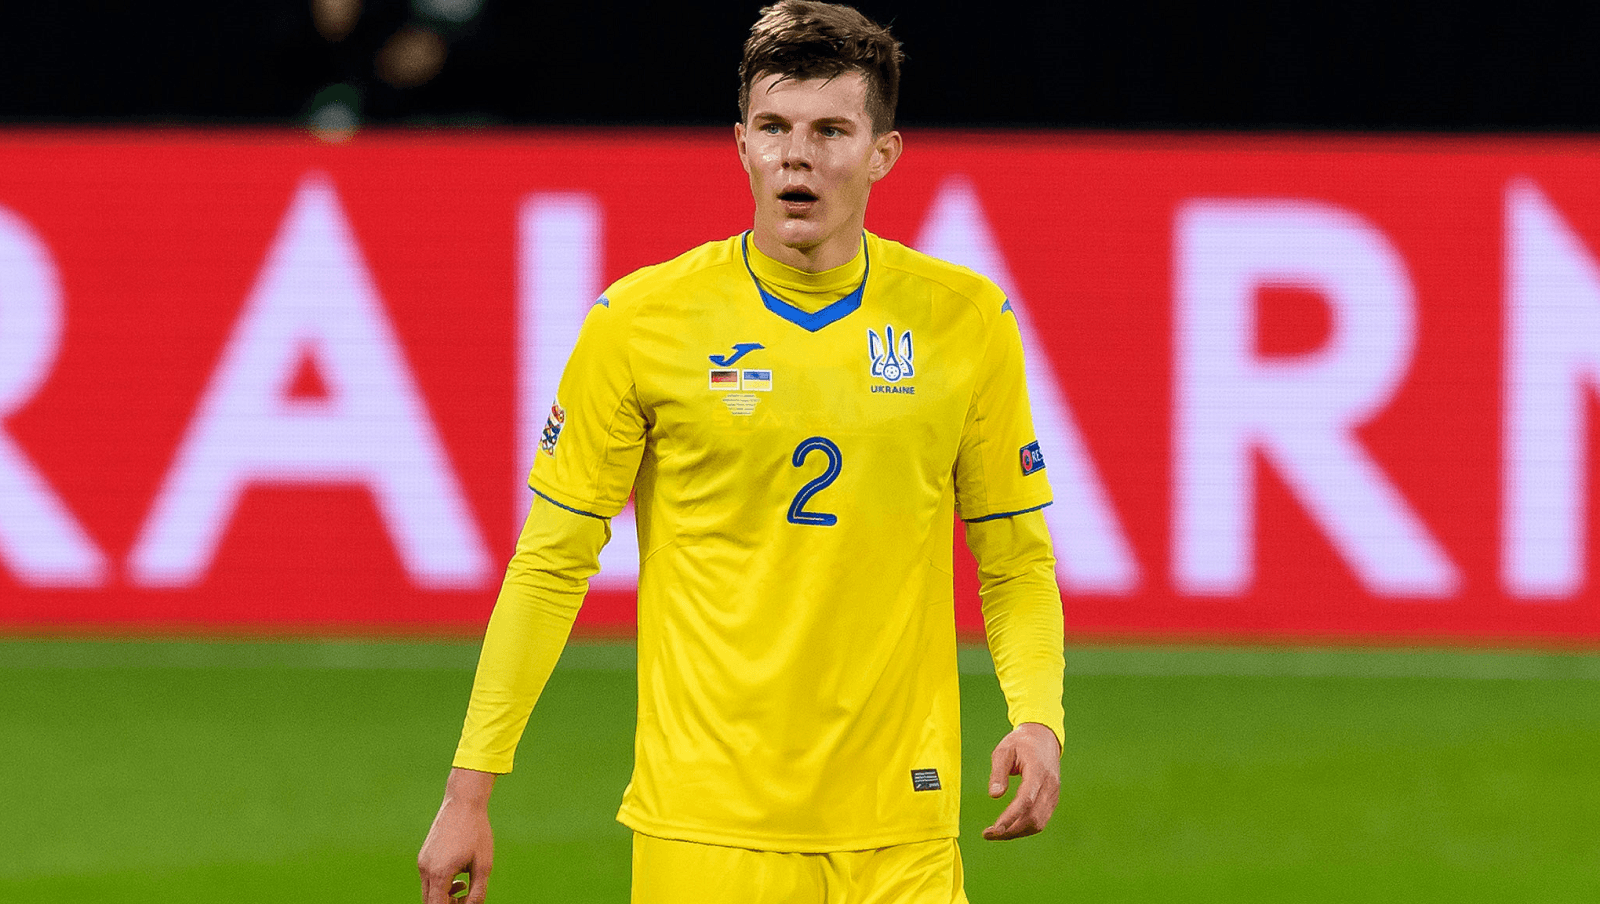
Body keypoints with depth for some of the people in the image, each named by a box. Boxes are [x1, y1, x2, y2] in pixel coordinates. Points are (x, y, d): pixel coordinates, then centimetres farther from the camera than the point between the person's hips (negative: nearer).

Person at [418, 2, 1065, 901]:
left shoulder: (966, 320, 3)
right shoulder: (639, 320, -2)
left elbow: (1016, 561, 9)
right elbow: (552, 564, 2)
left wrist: (1039, 718, -9)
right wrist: (469, 791, -2)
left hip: (899, 832, 2)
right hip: (706, 823, -1)